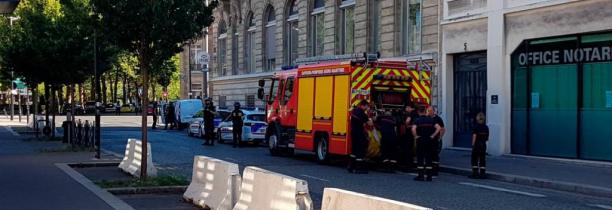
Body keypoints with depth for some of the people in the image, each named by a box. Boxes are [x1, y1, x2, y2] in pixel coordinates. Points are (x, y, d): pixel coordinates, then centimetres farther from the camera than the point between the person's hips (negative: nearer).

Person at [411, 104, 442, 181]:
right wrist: (433, 136, 1)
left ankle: (420, 176, 2)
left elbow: (413, 129, -25)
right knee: (428, 158, 9)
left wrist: (416, 136, -11)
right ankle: (429, 176, 9)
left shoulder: (418, 120, -8)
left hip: (420, 140, -3)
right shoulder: (431, 120, 3)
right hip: (429, 141, 3)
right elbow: (438, 128, -4)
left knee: (420, 158, 3)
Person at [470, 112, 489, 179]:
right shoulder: (486, 127, 3)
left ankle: (475, 173, 3)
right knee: (482, 159, 8)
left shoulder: (476, 127, -12)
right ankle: (482, 173, 7)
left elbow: (474, 137, -14)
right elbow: (487, 138, 7)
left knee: (474, 159, 5)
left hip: (477, 144, -4)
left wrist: (473, 145, -8)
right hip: (483, 145, 5)